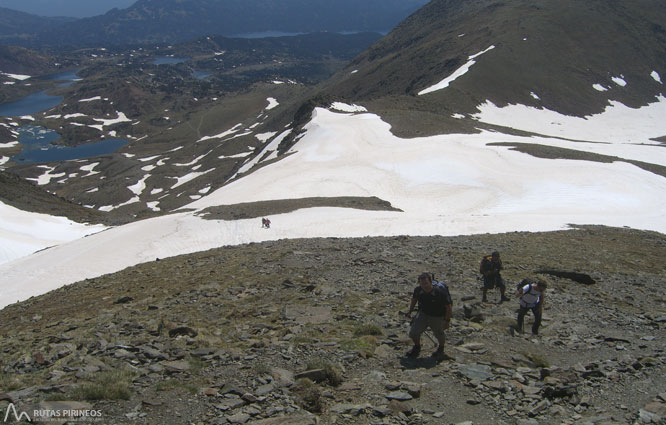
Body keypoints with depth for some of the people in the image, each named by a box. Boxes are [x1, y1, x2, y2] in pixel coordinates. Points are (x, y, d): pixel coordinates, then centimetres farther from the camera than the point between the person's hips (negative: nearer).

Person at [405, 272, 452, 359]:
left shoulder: (440, 292, -30)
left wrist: (447, 321, -11)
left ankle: (441, 349, 48)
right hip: (423, 313, 3)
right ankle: (417, 347, 29)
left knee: (439, 334, 13)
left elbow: (448, 307, -16)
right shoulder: (418, 290, -17)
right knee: (413, 332, -4)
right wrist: (410, 311, 11)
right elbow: (414, 299, 8)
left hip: (437, 317, -3)